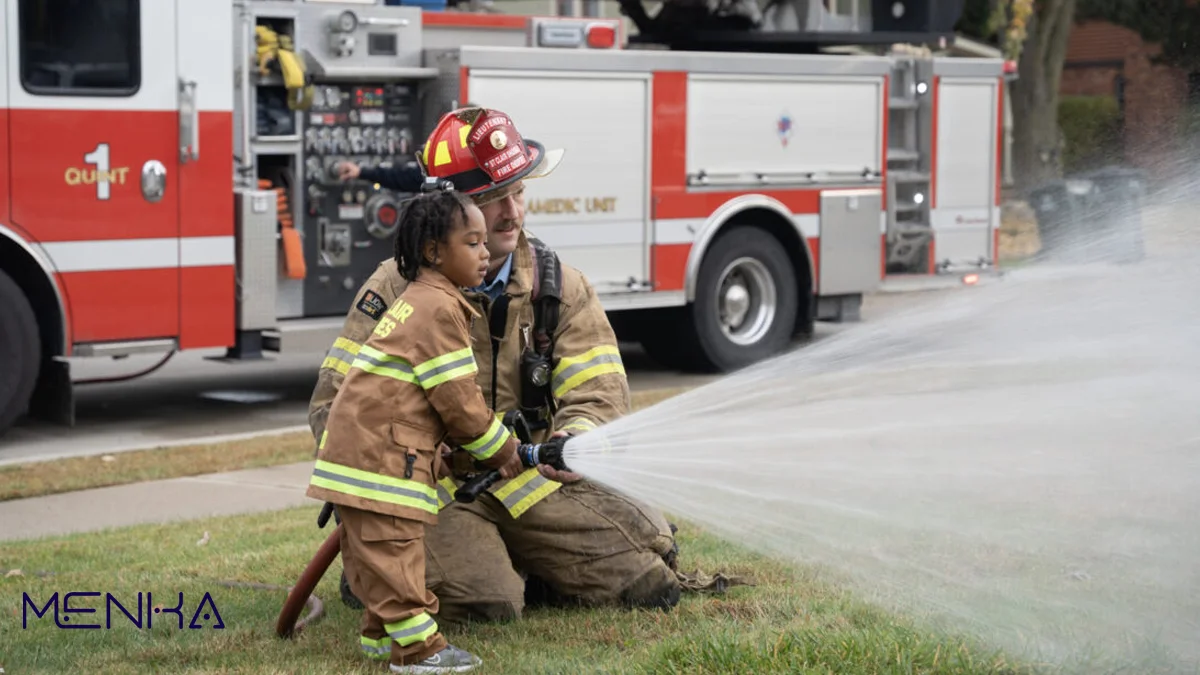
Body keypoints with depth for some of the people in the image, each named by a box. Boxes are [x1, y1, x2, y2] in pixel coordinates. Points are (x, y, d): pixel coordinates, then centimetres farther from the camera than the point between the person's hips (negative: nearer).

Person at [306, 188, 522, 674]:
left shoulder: (418, 301, 20)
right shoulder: (439, 308, -13)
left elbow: (448, 396, 24)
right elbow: (458, 401, -13)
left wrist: (492, 444, 20)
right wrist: (504, 453, -1)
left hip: (357, 446, 11)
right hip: (379, 453, -11)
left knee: (376, 552, 17)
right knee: (393, 548, -8)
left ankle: (382, 634, 25)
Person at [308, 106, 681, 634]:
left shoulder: (560, 287, 2)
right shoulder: (397, 289, -6)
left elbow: (599, 395, -5)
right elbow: (335, 402, -5)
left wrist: (571, 442, -29)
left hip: (531, 482, 4)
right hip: (435, 489, -3)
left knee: (650, 584, -8)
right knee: (483, 604, -29)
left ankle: (518, 567, 16)